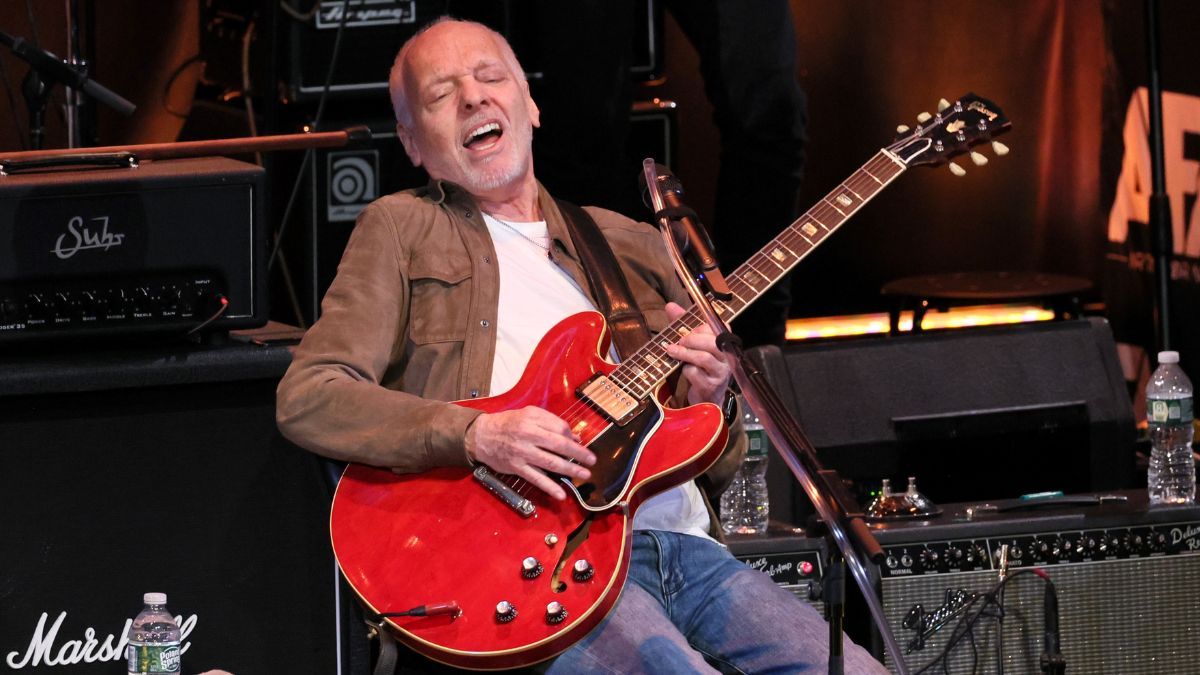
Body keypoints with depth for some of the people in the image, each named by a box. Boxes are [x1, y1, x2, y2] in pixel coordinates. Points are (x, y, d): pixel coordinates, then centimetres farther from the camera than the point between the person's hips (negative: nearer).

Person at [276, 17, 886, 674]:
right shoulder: (401, 231, 12)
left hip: (678, 544, 5)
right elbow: (306, 398, -2)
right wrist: (475, 433, -16)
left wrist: (705, 399, 0)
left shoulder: (631, 245, 24)